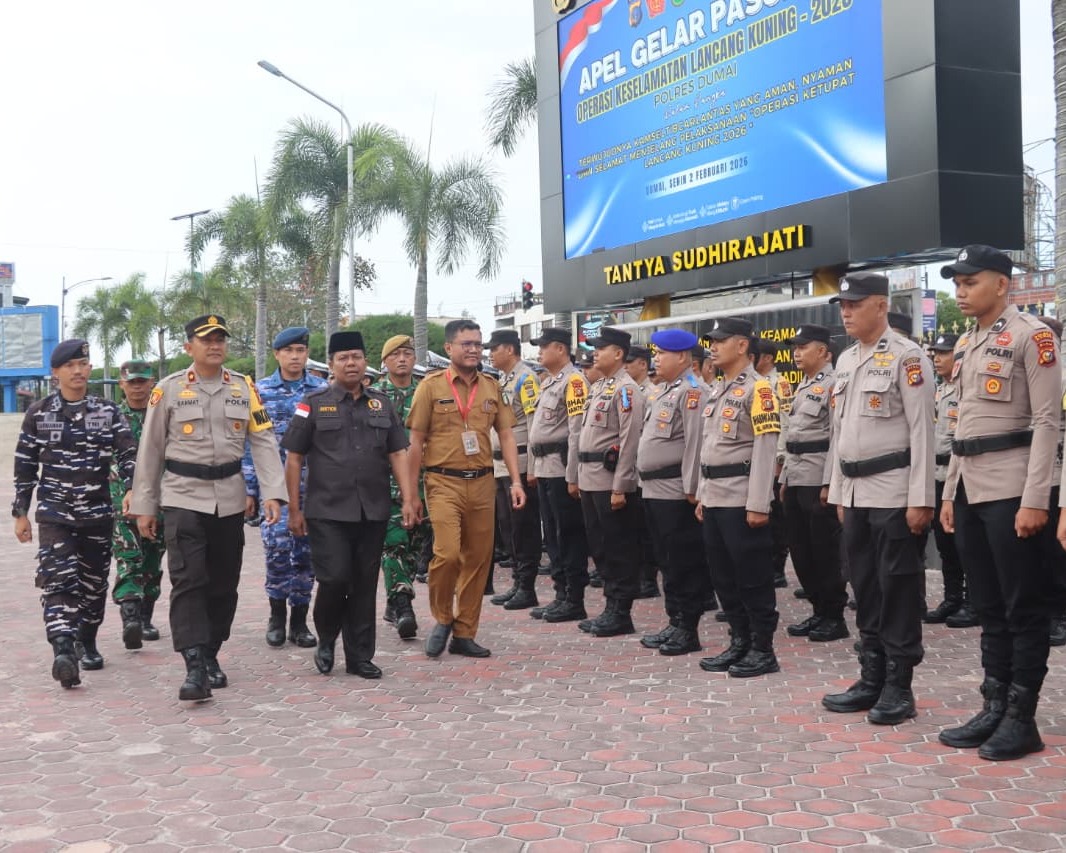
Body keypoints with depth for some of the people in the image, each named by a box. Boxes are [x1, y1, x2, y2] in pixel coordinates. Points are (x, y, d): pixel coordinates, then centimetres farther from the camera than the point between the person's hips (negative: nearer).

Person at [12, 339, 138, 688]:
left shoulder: (108, 412, 4)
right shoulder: (38, 414, 3)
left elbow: (128, 453, -3)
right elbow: (25, 466, 6)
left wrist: (131, 488, -21)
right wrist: (20, 512, 5)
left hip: (98, 514, 2)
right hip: (54, 514, -2)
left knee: (94, 581, 11)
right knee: (58, 580, -15)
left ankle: (88, 643, 29)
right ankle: (62, 651, -26)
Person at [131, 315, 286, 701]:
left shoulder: (244, 387, 5)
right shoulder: (169, 389, -1)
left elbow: (263, 441, 1)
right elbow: (150, 450, 3)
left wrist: (272, 492, -11)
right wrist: (144, 506, 3)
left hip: (229, 500, 3)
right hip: (183, 498, -3)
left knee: (224, 583, 10)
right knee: (188, 581, -12)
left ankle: (210, 655, 25)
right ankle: (195, 668, -15)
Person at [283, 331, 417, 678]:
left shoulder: (382, 404, 11)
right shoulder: (313, 403, 1)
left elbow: (398, 454, 10)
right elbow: (294, 459, 2)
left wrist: (408, 499, 0)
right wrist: (294, 509, -1)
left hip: (373, 512, 3)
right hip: (328, 512, -3)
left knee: (365, 585, 7)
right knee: (335, 578, -9)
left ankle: (360, 656, 18)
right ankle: (326, 640, 18)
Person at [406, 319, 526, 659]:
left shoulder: (491, 386, 10)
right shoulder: (431, 386, -1)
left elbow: (506, 435, 12)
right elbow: (416, 441, 1)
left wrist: (516, 481, 3)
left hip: (482, 483, 4)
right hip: (444, 483, -4)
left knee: (478, 558, 6)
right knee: (447, 553, -16)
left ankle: (464, 633, 18)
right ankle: (442, 619, 10)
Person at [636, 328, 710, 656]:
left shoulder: (692, 391, -13)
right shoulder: (660, 392, 18)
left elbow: (697, 442, -18)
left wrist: (692, 489, -21)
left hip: (675, 492, -10)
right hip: (653, 490, 10)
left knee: (684, 563, -2)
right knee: (666, 560, 14)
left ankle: (688, 631, 4)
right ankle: (674, 624, 22)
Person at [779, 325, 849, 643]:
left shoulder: (834, 383, -10)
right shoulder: (803, 386, 19)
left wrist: (829, 483, -20)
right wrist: (785, 478, 19)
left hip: (819, 482, -9)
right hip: (796, 481, 9)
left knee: (825, 551, -2)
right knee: (801, 550, 12)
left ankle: (834, 617, 8)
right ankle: (818, 611, 22)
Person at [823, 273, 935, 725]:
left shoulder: (906, 356, -8)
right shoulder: (845, 361, 15)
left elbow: (921, 430, -12)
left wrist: (920, 499, -16)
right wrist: (838, 492, 16)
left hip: (893, 491, -7)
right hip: (855, 493, 7)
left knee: (898, 587, -1)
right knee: (865, 587, 11)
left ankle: (898, 688, 7)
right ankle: (872, 679, 21)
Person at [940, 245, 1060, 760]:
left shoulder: (1031, 336, -7)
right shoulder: (965, 345, 16)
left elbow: (1047, 421, -12)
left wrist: (1034, 500, -18)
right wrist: (949, 493, 15)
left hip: (1010, 490, -8)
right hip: (970, 490, 8)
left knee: (1023, 607, 0)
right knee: (988, 606, 11)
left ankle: (1022, 719, 7)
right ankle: (994, 709, 18)